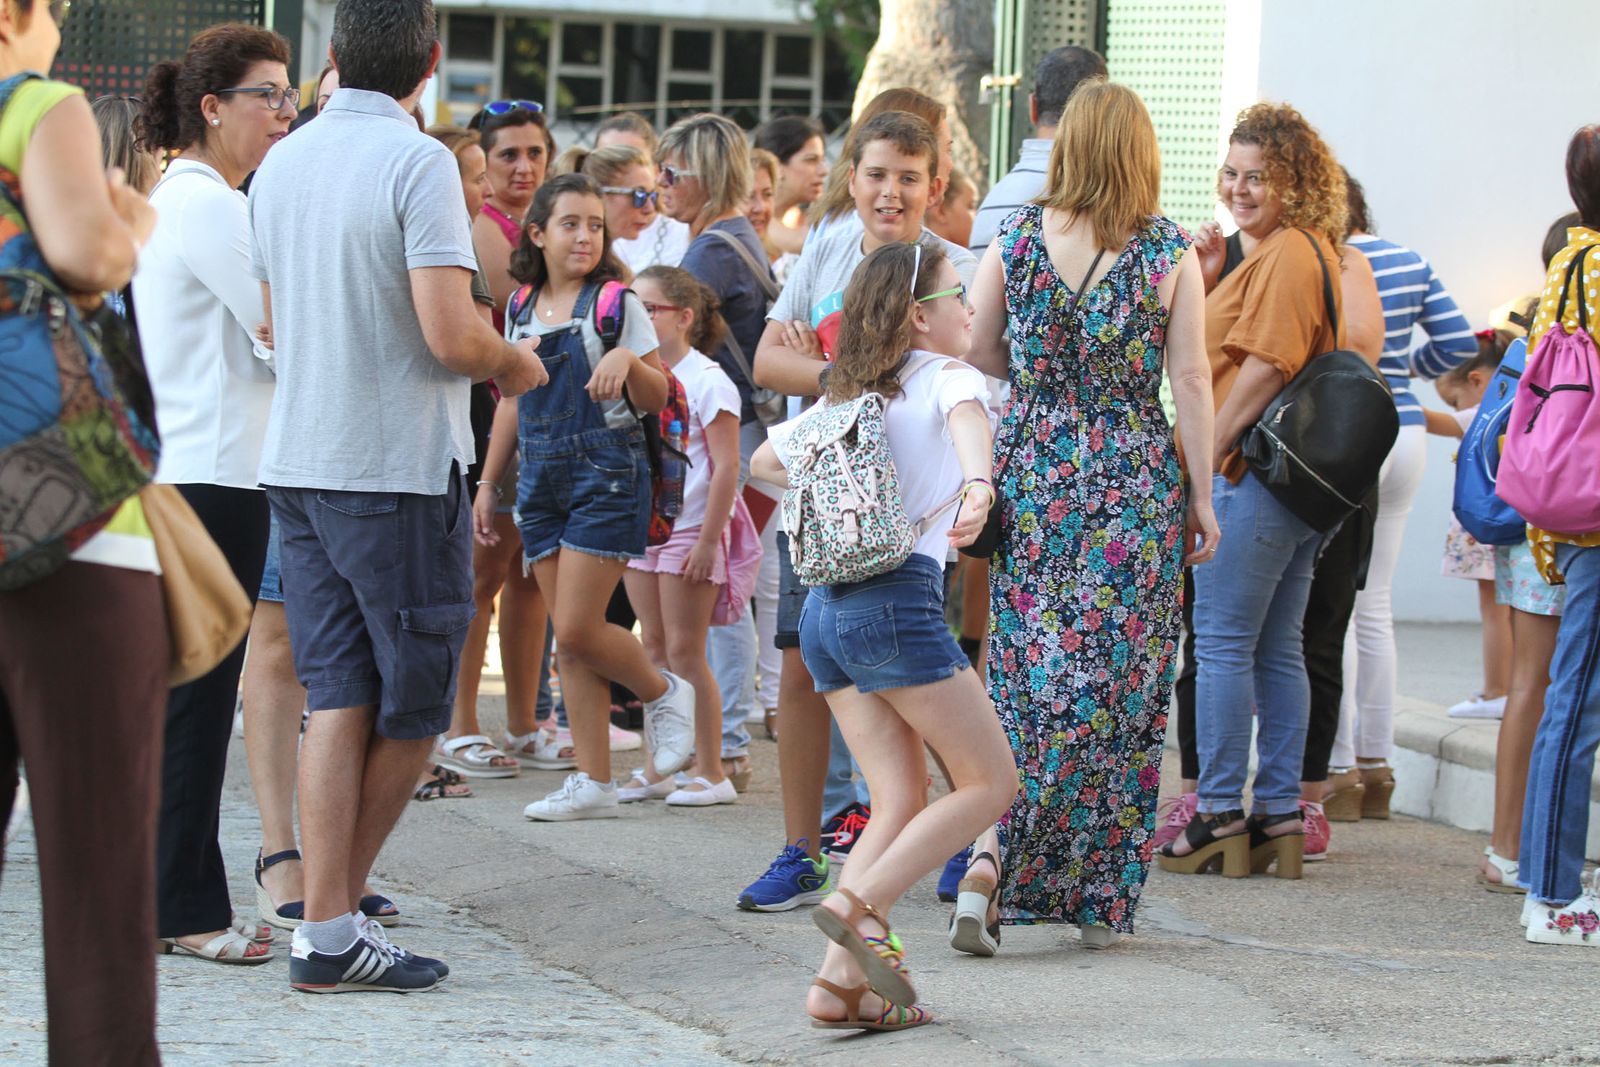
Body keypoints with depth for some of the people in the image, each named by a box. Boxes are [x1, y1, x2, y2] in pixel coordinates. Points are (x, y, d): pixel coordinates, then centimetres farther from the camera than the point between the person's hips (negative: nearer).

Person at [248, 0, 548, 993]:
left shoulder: (281, 165, 8)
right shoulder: (418, 163, -14)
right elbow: (451, 335, -20)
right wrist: (515, 363, 0)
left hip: (299, 463, 7)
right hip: (401, 469, -7)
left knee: (339, 700, 6)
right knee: (411, 705, 5)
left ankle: (329, 928, 1)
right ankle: (337, 921, 9)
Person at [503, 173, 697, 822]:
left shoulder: (614, 302, -4)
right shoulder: (521, 311, 10)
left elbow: (656, 399, -5)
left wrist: (628, 359, -24)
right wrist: (488, 481, 18)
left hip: (605, 473, -6)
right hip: (542, 478, 6)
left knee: (577, 629, -12)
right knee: (568, 639, 4)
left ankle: (663, 694, 16)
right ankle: (592, 784, 7)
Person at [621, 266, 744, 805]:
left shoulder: (706, 381, -12)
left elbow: (726, 466, -15)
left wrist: (707, 540, -18)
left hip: (688, 532, -7)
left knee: (684, 653, -4)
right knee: (654, 651, 9)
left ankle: (710, 772, 2)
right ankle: (657, 769, 14)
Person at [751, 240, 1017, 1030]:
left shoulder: (845, 398, 19)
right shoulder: (945, 376, 1)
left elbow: (765, 461, 33)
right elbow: (968, 415, -24)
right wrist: (977, 483, -43)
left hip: (825, 607, 7)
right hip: (897, 598, -7)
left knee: (902, 803, 7)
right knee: (990, 782, 1)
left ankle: (842, 980, -7)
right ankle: (858, 904, -15)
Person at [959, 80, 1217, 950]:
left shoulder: (1013, 241, -1)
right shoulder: (1169, 255, -6)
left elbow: (980, 357, 5)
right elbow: (1191, 381, -5)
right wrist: (1202, 498, 1)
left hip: (1031, 474, 2)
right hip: (1135, 482, -2)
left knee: (1033, 682, 9)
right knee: (1121, 682, 5)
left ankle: (992, 862, -6)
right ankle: (1099, 897, 7)